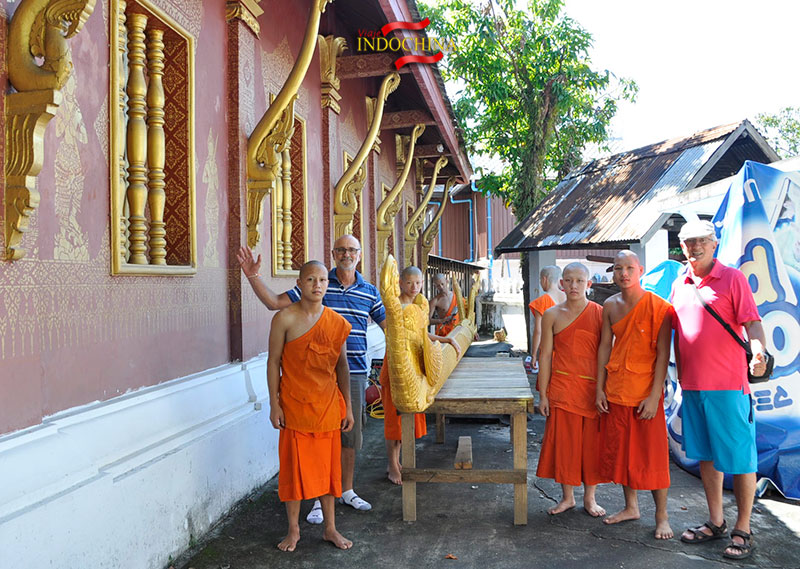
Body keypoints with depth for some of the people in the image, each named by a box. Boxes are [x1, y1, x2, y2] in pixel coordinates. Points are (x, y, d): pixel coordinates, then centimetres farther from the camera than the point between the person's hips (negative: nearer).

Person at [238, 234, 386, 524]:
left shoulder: (369, 291, 7)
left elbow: (388, 325, 16)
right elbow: (275, 302, -3)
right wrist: (253, 276, -15)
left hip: (354, 373, 3)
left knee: (350, 436, 13)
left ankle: (347, 491, 31)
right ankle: (320, 498, 16)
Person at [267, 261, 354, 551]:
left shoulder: (337, 322, 2)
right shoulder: (285, 318, -9)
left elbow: (342, 365, 8)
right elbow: (273, 362, -5)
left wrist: (348, 406, 7)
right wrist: (274, 404, -7)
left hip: (328, 405, 3)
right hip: (294, 404, -3)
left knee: (328, 465, 11)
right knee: (294, 465, 6)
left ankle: (330, 528, 26)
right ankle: (294, 529, 24)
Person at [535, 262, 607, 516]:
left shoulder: (600, 313, -1)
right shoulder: (551, 315, 2)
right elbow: (545, 355, 3)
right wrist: (543, 394, 1)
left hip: (593, 388, -1)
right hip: (562, 388, 1)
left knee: (591, 442, 7)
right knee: (563, 441, 6)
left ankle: (590, 498, 24)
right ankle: (567, 497, 23)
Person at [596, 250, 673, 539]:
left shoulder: (657, 306, -10)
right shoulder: (610, 306, 6)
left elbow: (663, 353, -11)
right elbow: (604, 346, 9)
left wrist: (655, 395, -16)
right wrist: (600, 388, 6)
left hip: (645, 390, -5)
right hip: (615, 390, 5)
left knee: (652, 453, 1)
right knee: (620, 450, 12)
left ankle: (662, 516, 15)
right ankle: (631, 507, 28)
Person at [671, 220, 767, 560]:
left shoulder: (732, 278, -4)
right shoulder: (679, 285, 12)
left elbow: (752, 323, -12)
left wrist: (758, 353, -30)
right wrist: (680, 375, 16)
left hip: (727, 384, -6)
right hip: (692, 385, 6)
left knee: (740, 457, 2)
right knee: (705, 455, 14)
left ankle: (742, 530, 14)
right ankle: (716, 522, 27)